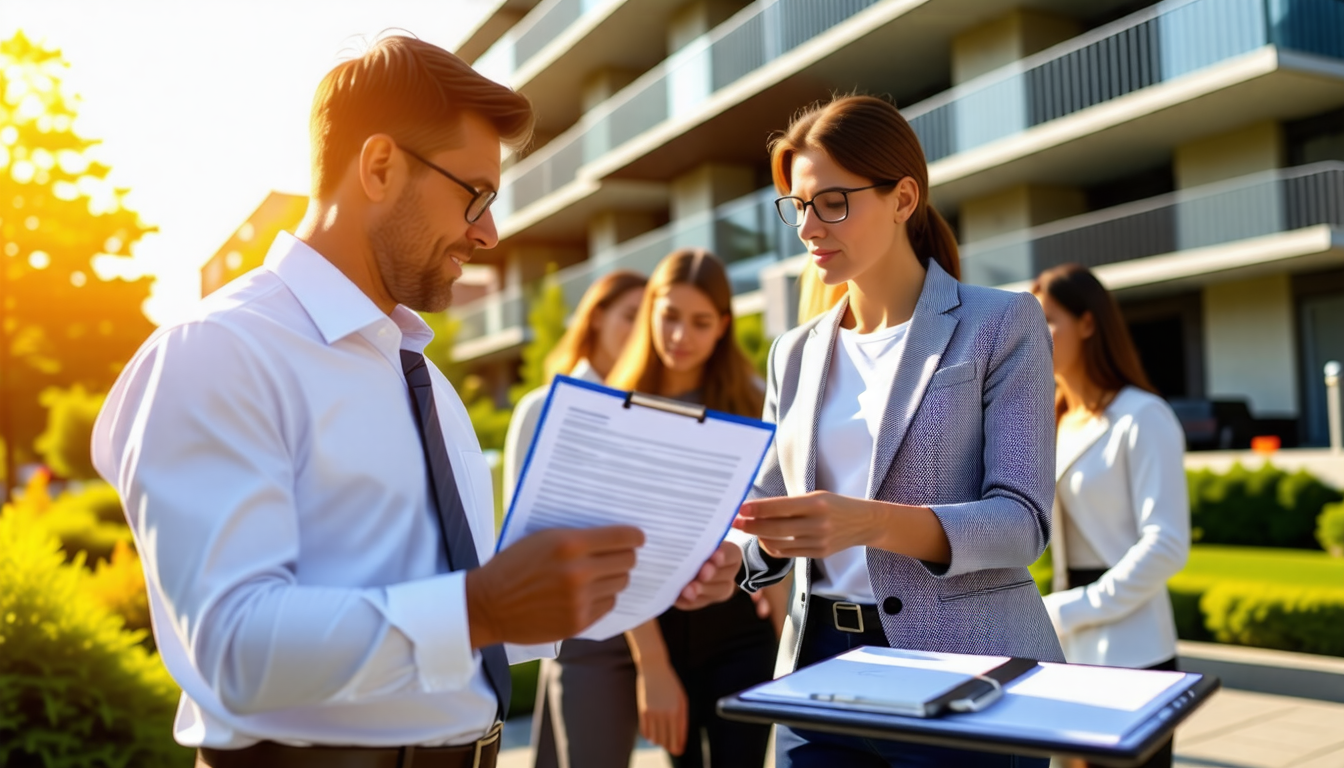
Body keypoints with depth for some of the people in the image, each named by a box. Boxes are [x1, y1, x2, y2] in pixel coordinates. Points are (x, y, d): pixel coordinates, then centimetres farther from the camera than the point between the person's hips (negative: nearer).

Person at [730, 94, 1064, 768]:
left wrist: (870, 521, -28)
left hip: (963, 679, -4)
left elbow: (1021, 522, -12)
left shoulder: (1000, 325, -4)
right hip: (820, 668, 4)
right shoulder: (794, 354, 10)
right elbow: (766, 524, 10)